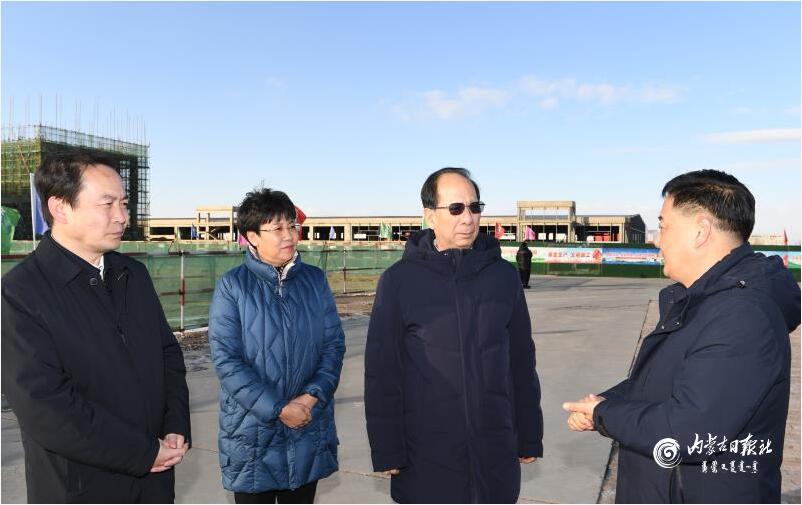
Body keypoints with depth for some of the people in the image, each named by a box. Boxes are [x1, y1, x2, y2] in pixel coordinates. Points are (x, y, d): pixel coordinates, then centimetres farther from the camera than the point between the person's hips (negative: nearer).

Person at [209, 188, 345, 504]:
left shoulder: (314, 280, 3)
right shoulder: (232, 286, -8)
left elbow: (334, 344, 1)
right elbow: (226, 359, -13)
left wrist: (310, 397, -13)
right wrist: (279, 409, -16)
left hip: (309, 428, 3)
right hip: (252, 430, -3)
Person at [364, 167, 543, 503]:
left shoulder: (503, 275, 2)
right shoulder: (400, 280, -6)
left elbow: (522, 362, 7)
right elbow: (382, 372, -5)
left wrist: (529, 437, 9)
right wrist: (386, 451, -6)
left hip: (496, 453, 3)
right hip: (426, 457, -2)